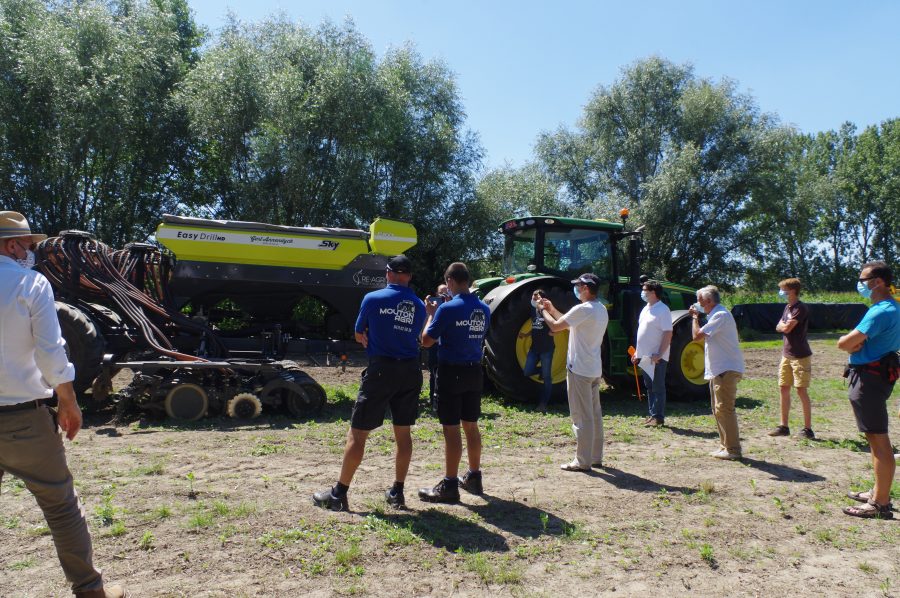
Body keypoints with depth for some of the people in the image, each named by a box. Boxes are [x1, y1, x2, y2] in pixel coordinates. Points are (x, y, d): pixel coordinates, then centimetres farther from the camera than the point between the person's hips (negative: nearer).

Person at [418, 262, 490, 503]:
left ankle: (449, 485, 6)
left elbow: (426, 341, -11)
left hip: (451, 372, -6)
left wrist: (431, 314, 4)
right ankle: (474, 477, 28)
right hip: (474, 371, 7)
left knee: (452, 429, -1)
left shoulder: (447, 308, -15)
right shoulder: (484, 309, 5)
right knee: (471, 426, 16)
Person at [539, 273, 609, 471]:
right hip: (595, 370, 9)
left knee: (581, 417, -3)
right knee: (595, 414, 15)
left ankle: (582, 461, 3)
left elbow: (555, 326, -13)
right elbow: (571, 324, 20)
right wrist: (552, 309, 22)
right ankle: (596, 457, 24)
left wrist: (544, 310, 4)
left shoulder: (583, 309, -18)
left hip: (579, 370, -9)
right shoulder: (601, 310, 12)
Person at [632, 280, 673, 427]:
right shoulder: (646, 309, 13)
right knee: (649, 387, 13)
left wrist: (659, 354, -24)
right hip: (645, 356, 9)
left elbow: (668, 334, -19)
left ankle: (658, 417, 5)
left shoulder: (663, 310, -14)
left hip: (656, 357, -9)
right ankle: (653, 415, 21)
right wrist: (637, 351, 17)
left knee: (658, 388, -1)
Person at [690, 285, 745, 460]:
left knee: (724, 409, -8)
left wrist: (695, 317, -9)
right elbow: (702, 335, 19)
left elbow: (697, 335, -20)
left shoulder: (721, 315, -17)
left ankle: (732, 449, -3)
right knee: (719, 410, 15)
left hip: (726, 370, -11)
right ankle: (725, 446, 23)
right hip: (718, 370, 11)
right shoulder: (716, 315, 16)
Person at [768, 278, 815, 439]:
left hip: (800, 356, -8)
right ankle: (783, 426, 17)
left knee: (802, 391, -5)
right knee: (784, 389, 9)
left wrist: (783, 324, 0)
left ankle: (808, 429, 2)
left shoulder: (801, 308, -15)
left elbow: (787, 328, -20)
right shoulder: (787, 307, 14)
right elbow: (778, 327, 10)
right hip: (787, 355, 8)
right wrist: (785, 325, -10)